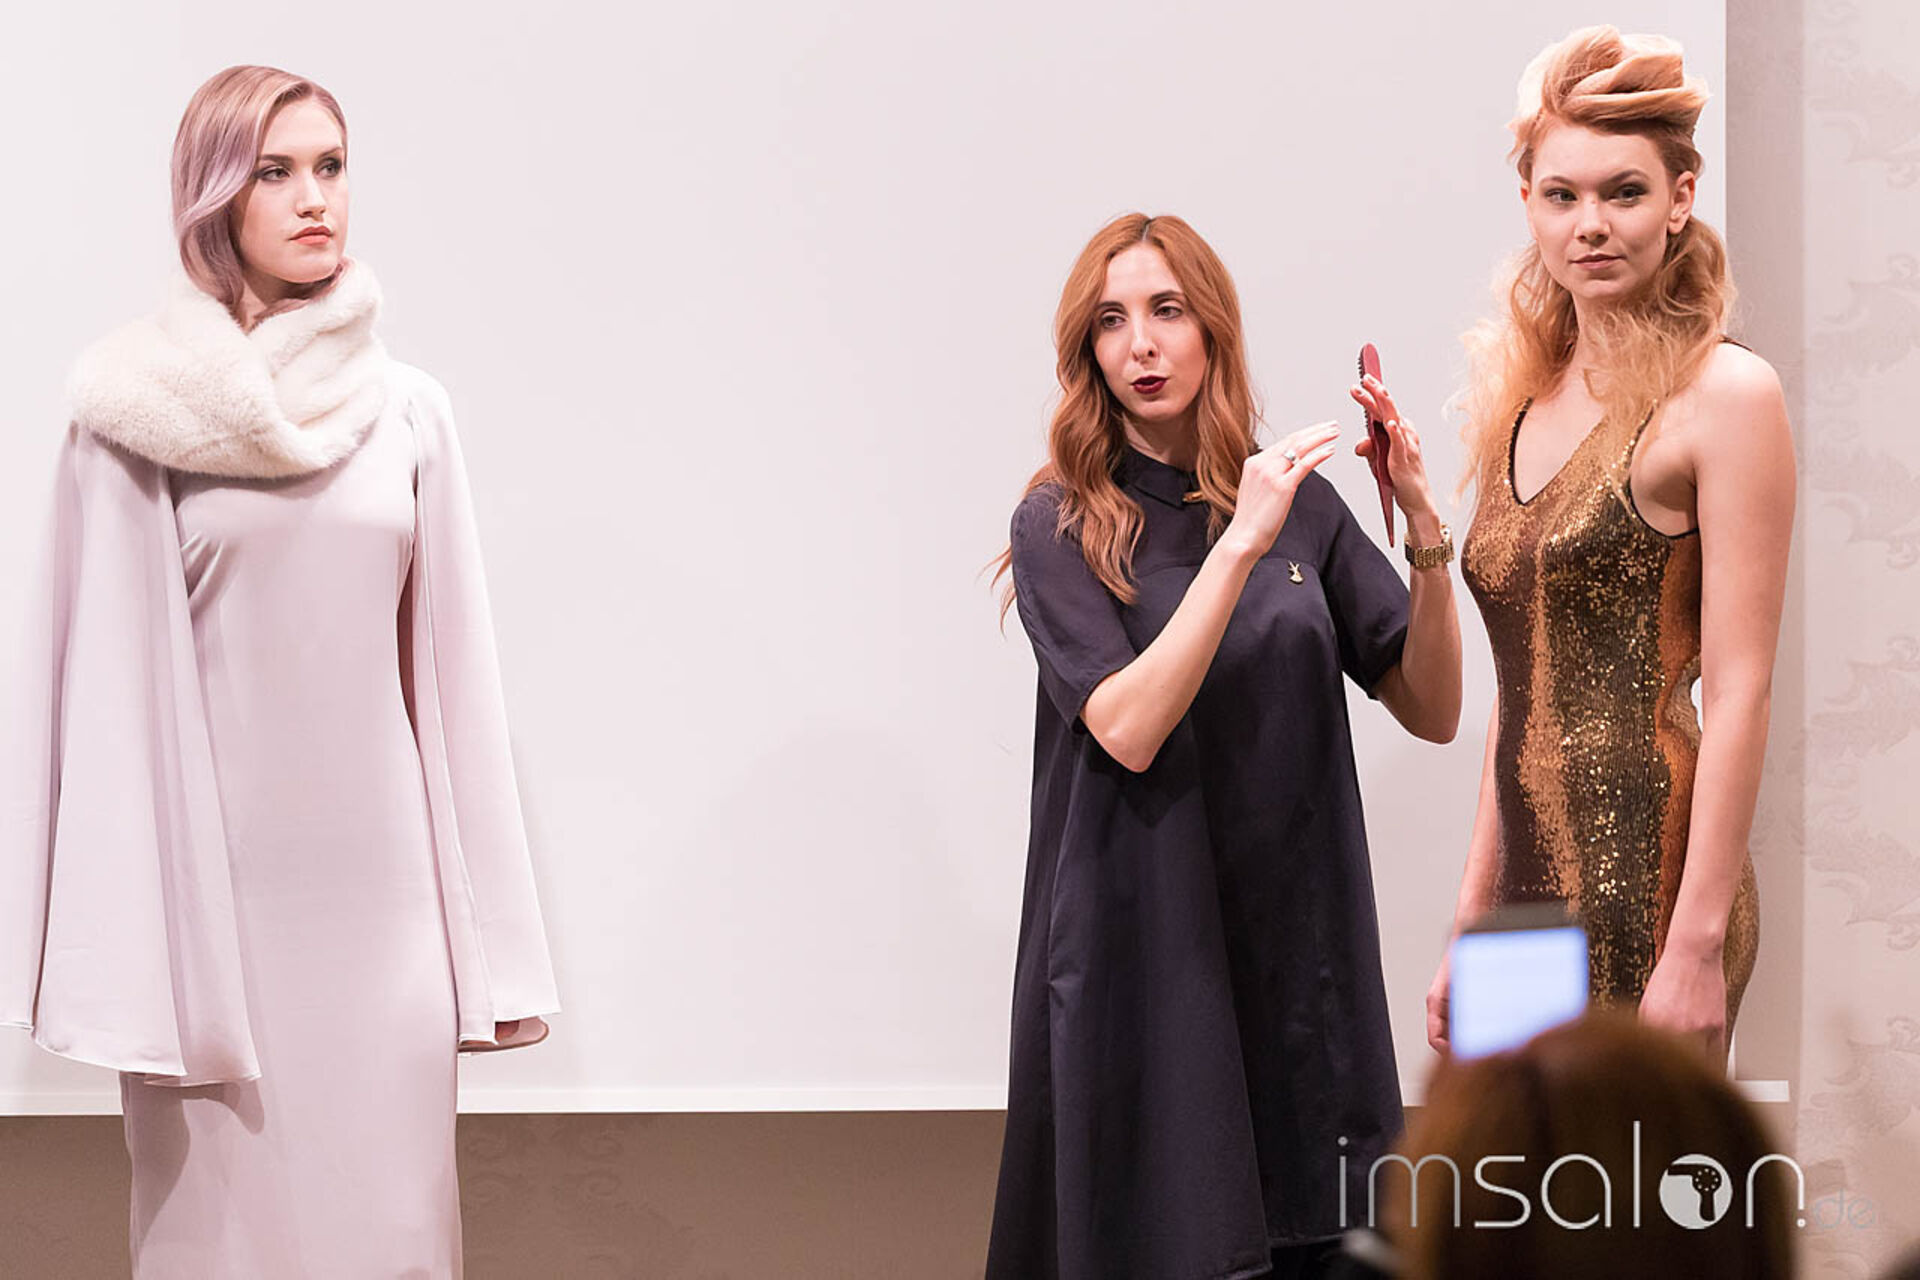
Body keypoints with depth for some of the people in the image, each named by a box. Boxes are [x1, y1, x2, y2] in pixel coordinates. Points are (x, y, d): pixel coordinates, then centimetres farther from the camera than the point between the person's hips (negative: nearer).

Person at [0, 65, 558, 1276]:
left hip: (376, 868, 3)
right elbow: (109, 677, -3)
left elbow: (450, 667, 8)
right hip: (212, 871, -2)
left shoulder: (408, 411, 7)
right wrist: (113, 952, -7)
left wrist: (492, 944, 6)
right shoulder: (138, 415, -2)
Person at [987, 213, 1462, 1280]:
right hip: (1140, 948, -3)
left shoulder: (1303, 504, 7)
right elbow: (1127, 727, -17)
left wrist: (1427, 538, -10)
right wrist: (1242, 543, -21)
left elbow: (1432, 711, 5)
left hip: (1298, 943, 3)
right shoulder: (1061, 526, -2)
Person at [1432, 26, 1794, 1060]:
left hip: (1654, 885, -7)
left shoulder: (1724, 395, -6)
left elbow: (1739, 696, -11)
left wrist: (1699, 946, -17)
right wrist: (1470, 925, 15)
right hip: (1537, 886, 7)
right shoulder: (1525, 401, 15)